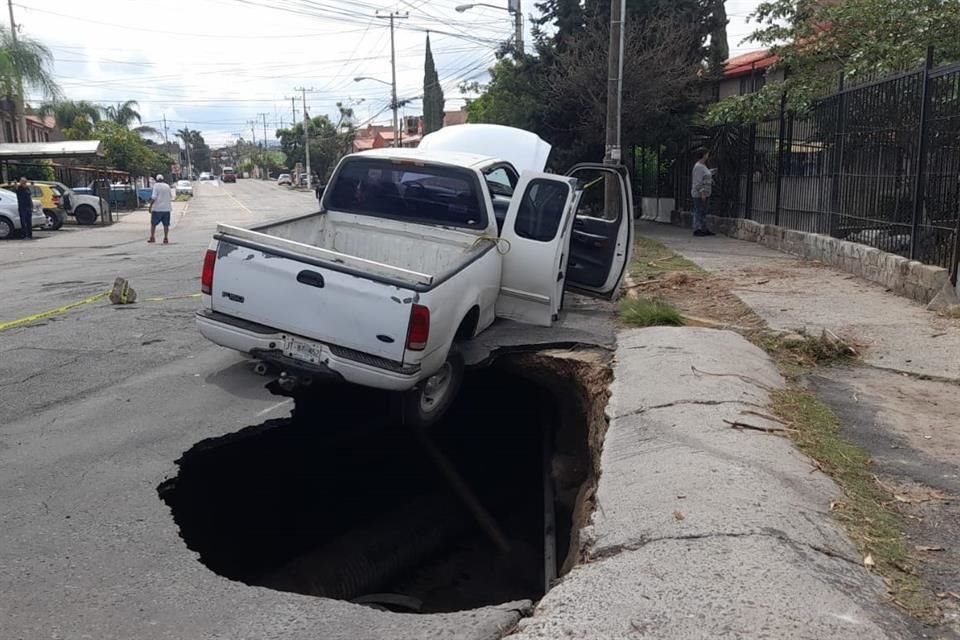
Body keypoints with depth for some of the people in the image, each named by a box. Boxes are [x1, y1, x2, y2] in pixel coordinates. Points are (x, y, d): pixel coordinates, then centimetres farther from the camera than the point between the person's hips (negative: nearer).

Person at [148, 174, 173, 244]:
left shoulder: (156, 185, -6)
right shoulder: (167, 186, 8)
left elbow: (153, 197, -13)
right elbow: (171, 197, 16)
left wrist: (150, 206, -7)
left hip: (157, 209, -4)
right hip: (166, 208, 4)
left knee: (153, 224, 8)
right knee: (166, 224, 5)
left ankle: (152, 238, 8)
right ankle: (166, 239, 2)